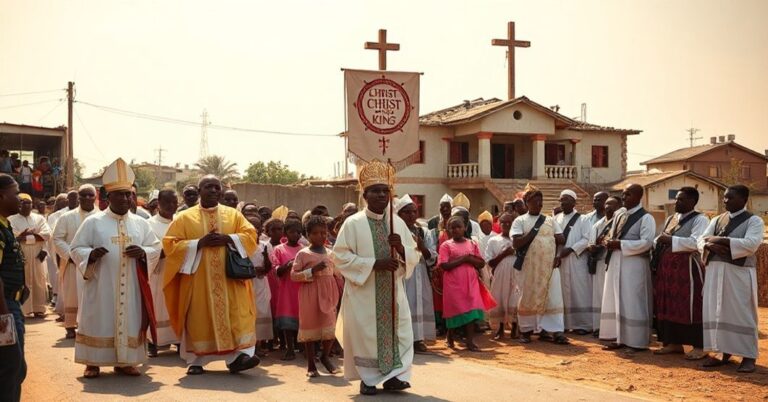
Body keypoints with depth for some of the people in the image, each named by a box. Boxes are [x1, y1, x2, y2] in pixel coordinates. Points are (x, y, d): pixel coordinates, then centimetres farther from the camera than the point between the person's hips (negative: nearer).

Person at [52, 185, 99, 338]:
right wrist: (70, 255, -10)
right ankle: (70, 327, 18)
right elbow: (57, 239, 1)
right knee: (71, 297, 7)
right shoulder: (66, 217, 3)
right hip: (72, 264, 0)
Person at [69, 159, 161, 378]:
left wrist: (143, 252, -11)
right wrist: (91, 255, -20)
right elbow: (75, 248, 1)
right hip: (101, 284, -3)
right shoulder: (93, 222, -1)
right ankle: (93, 362, 11)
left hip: (130, 286, 3)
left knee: (129, 321, 5)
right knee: (98, 321, 1)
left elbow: (156, 247, 10)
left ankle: (125, 361, 15)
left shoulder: (141, 223, 7)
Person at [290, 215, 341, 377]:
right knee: (310, 326, 3)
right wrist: (312, 271, -18)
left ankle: (325, 356, 27)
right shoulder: (303, 253, -3)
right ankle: (311, 364, 14)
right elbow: (294, 275, -8)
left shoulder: (331, 253, 11)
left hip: (328, 294, 4)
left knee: (330, 327, 2)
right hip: (310, 294, -4)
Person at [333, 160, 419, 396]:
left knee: (398, 331, 1)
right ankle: (368, 379, 12)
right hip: (363, 292, -4)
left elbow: (414, 257, 10)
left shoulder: (398, 223, 7)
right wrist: (374, 263, -18)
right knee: (366, 334, 0)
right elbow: (339, 256, -11)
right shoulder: (353, 223, -6)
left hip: (392, 291, 4)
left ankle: (393, 375, 11)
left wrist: (401, 248, -14)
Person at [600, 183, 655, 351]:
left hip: (634, 266, -8)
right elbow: (611, 236, 21)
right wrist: (609, 241, -4)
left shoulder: (646, 218, -8)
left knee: (632, 304, -4)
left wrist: (620, 244, -18)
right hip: (616, 264, 8)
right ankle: (620, 338, 16)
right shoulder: (619, 216, 15)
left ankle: (636, 341, 3)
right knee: (617, 302, 9)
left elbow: (646, 242, -17)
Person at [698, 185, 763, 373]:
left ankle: (748, 356, 3)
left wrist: (720, 240, -15)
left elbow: (751, 244, -18)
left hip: (739, 274, -5)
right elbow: (701, 241, 5)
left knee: (741, 314, -3)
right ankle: (724, 352, 14)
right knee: (717, 313, 6)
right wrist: (711, 246, -18)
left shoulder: (754, 221, -2)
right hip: (715, 272, 5)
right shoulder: (716, 220, 13)